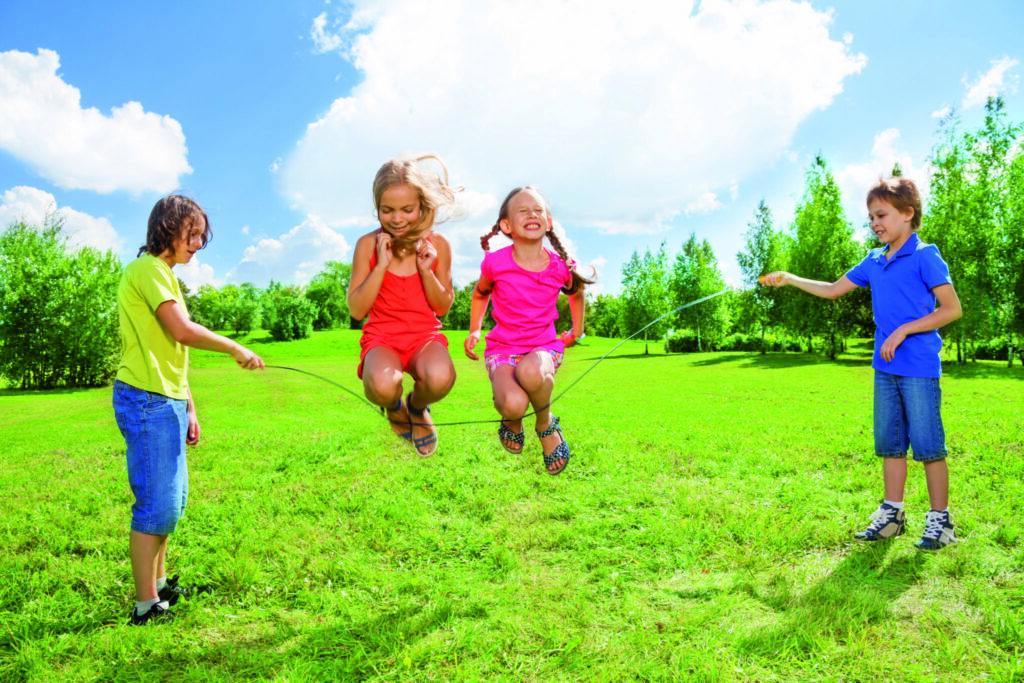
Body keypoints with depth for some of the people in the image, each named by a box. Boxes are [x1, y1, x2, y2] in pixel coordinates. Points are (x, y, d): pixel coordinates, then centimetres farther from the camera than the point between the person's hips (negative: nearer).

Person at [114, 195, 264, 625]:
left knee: (172, 501, 16)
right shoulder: (148, 269, -9)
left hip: (167, 401, 10)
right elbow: (183, 331, -21)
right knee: (157, 504, -7)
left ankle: (159, 585, 29)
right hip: (147, 400, -10)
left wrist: (189, 408, 19)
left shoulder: (164, 274, 21)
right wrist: (235, 349, -8)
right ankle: (146, 606, 2)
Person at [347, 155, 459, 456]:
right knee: (382, 385, -36)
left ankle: (418, 406, 5)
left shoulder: (437, 245, 0)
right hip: (382, 336, 0)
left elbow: (443, 307, 5)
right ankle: (394, 407, 7)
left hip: (425, 334, 1)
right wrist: (382, 266, -16)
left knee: (440, 378, -36)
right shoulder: (368, 245, -3)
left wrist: (427, 271, -13)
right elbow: (356, 309, -6)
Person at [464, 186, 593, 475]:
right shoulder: (495, 263, -10)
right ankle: (512, 421, 9)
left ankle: (545, 424, -5)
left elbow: (576, 293, 19)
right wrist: (474, 330, 9)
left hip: (544, 346, 1)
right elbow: (481, 293, 15)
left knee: (531, 372, -40)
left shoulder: (562, 267, -7)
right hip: (502, 347, 0)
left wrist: (577, 332, 23)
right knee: (514, 404, -33)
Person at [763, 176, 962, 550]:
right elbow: (833, 289, 20)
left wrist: (903, 330, -14)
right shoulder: (873, 262, 11)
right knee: (890, 442, 12)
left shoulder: (924, 256, -8)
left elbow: (952, 308, -10)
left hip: (919, 368, -7)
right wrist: (789, 279, 11)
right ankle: (892, 513, 22)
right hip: (885, 367, 7)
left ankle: (940, 519, 12)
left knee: (927, 445, -1)